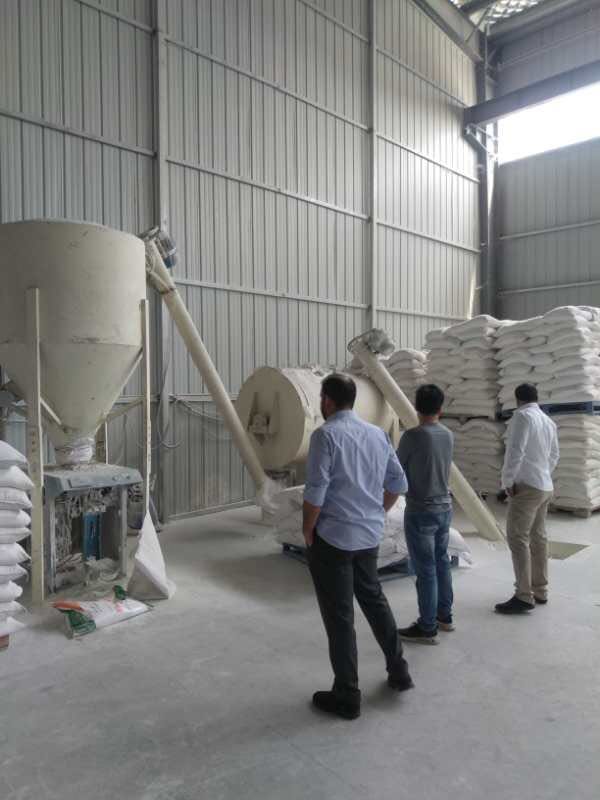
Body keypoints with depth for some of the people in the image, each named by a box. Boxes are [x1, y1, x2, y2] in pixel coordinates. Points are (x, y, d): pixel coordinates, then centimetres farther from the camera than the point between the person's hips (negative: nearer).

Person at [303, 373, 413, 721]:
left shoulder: (326, 435, -15)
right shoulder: (378, 434, 5)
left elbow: (315, 493, -19)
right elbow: (398, 483, 10)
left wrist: (308, 530, -5)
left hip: (332, 538, -6)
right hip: (370, 535, 7)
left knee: (339, 615, 6)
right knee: (374, 598, 25)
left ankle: (347, 696, 18)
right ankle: (398, 670, 36)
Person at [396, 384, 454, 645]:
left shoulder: (412, 435, -17)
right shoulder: (448, 436, 2)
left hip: (420, 512, -7)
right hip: (444, 508, 7)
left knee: (425, 569, 2)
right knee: (441, 562, 19)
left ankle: (427, 628, 12)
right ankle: (444, 615, 32)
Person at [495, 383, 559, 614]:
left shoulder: (522, 416, -11)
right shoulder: (549, 422, 14)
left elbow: (515, 451, -19)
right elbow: (554, 456, 20)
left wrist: (507, 482, -11)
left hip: (527, 486, -9)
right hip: (545, 487, 9)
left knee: (518, 538, -8)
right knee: (538, 537, 13)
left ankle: (524, 596, -9)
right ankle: (540, 591, 20)